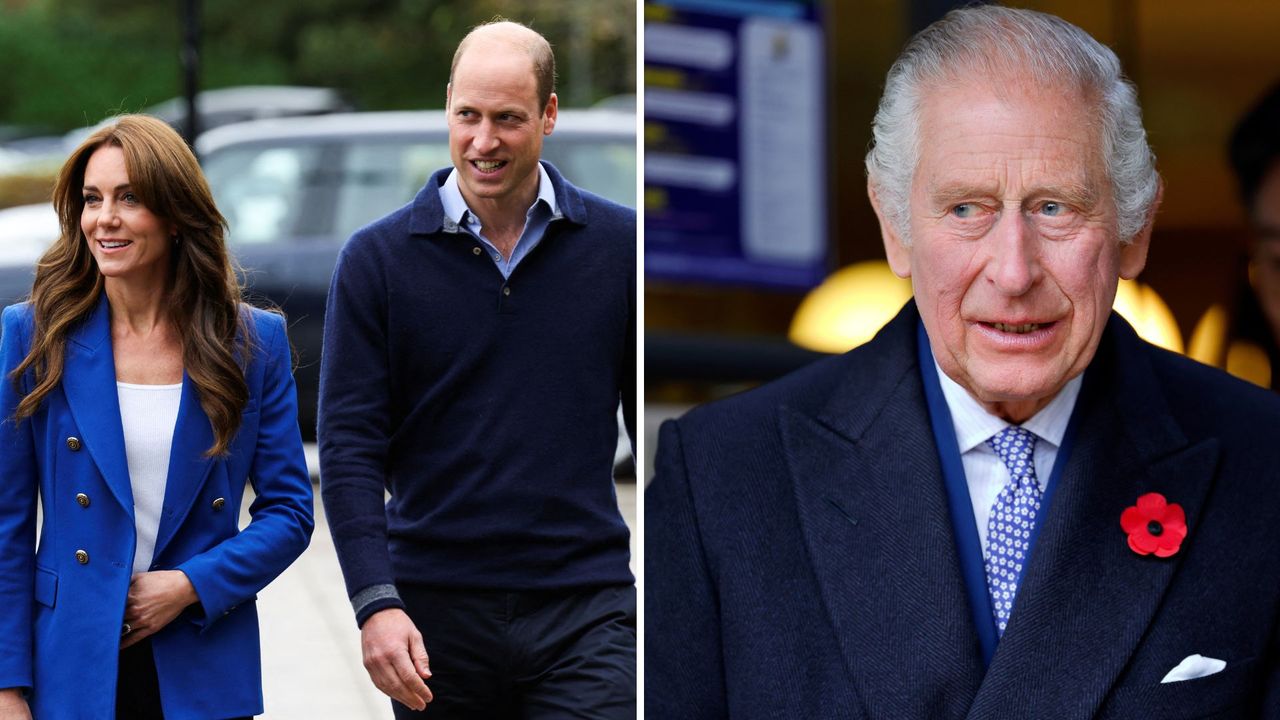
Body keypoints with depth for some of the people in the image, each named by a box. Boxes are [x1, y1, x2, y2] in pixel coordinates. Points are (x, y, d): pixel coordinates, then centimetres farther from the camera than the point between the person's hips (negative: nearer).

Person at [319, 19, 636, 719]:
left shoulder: (617, 244, 3)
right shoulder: (377, 259, 0)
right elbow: (349, 447, -3)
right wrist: (375, 602, -15)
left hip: (585, 609, 0)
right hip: (436, 611, 1)